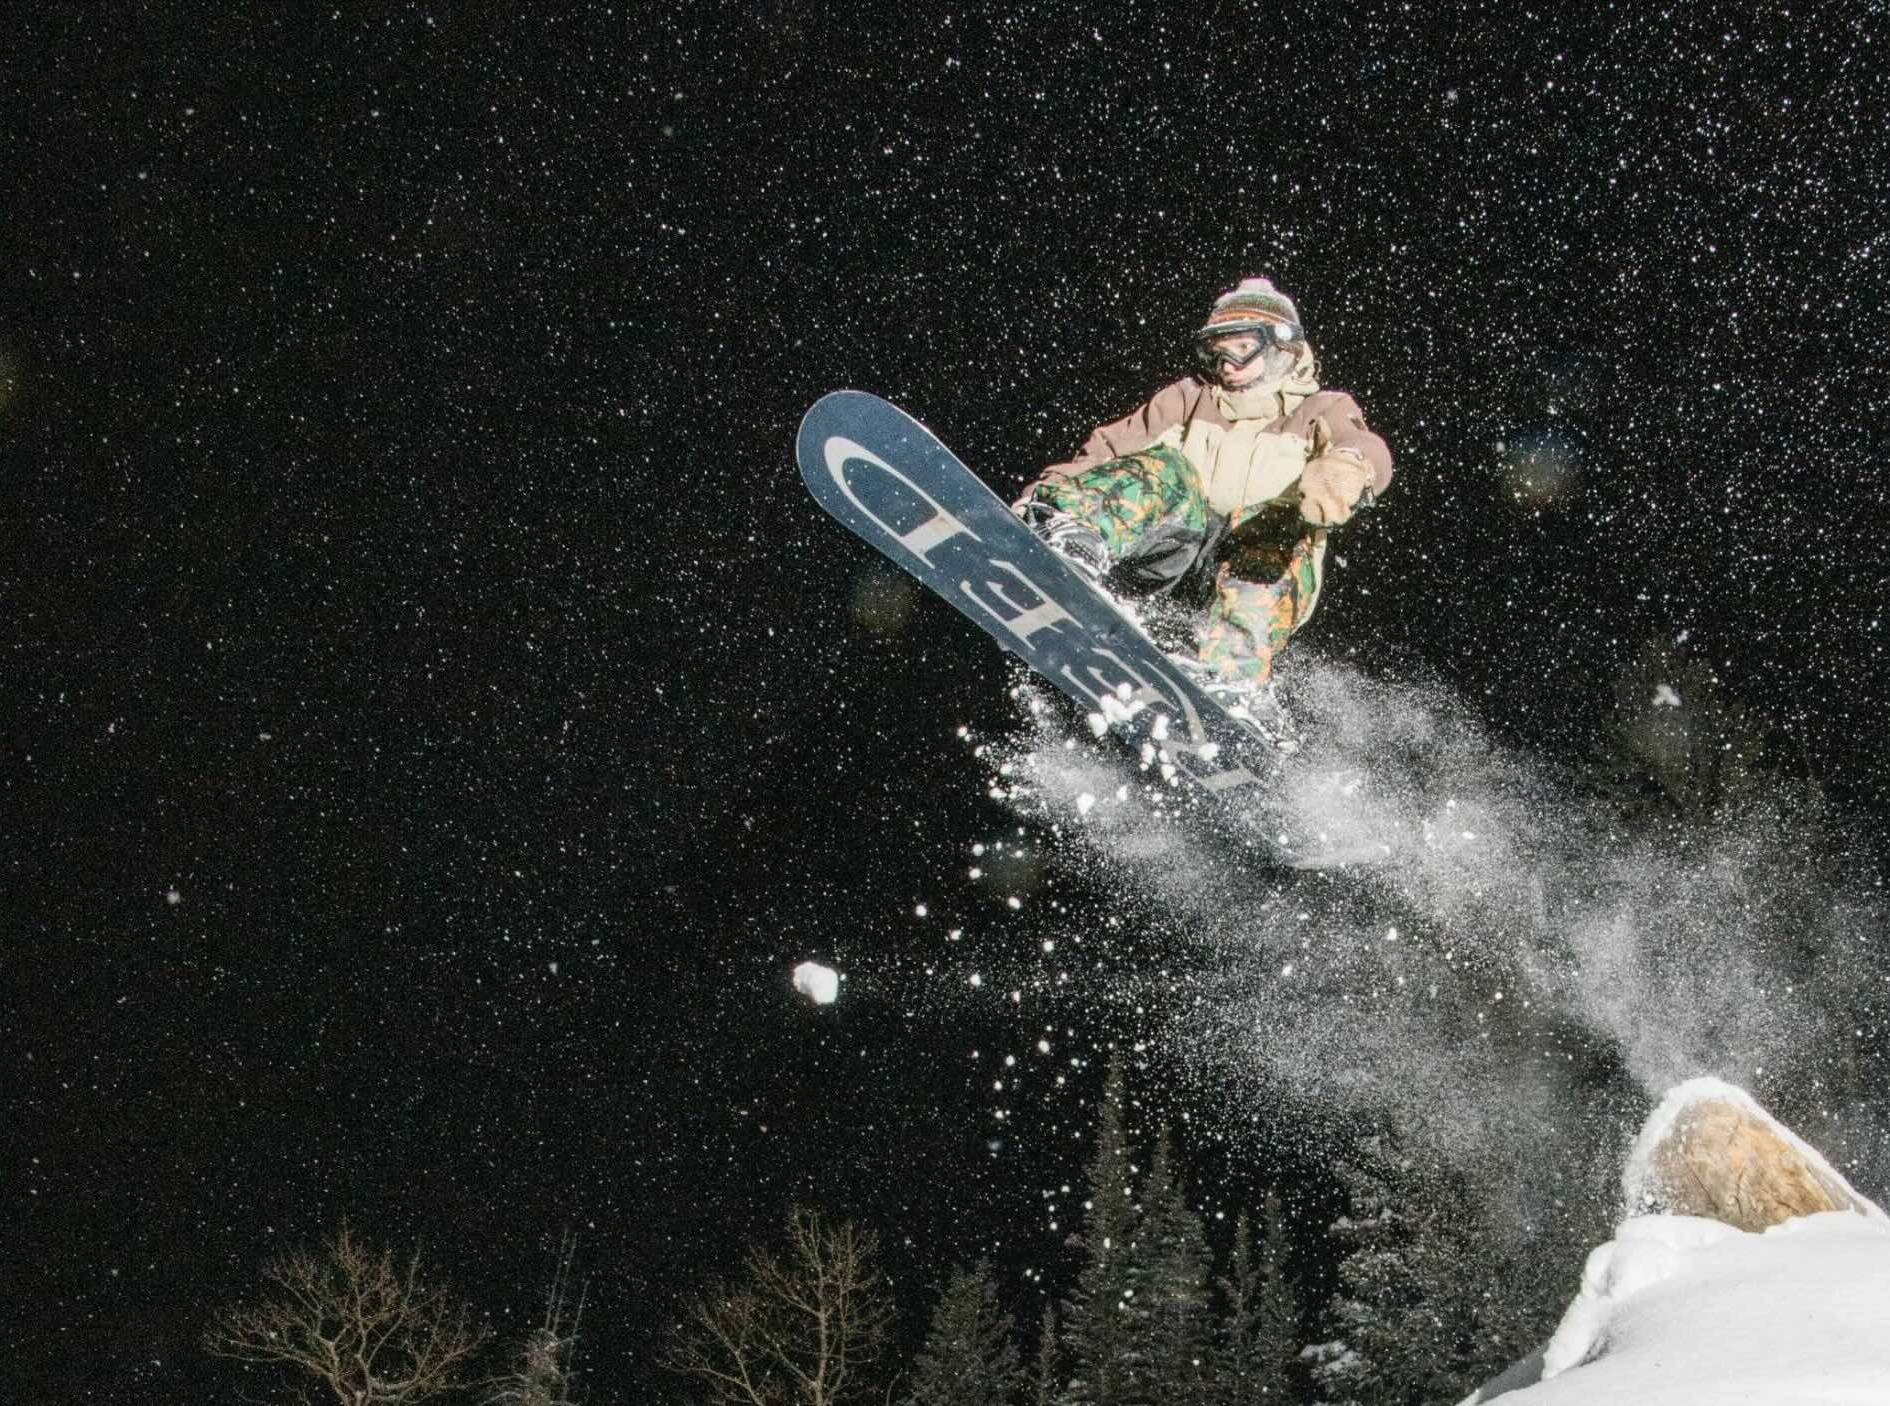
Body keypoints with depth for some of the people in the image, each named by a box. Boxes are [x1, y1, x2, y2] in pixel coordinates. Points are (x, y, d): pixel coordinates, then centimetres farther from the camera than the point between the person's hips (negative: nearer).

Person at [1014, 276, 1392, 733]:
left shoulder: (1321, 411, 15)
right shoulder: (1188, 400, 25)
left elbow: (1366, 448, -9)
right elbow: (1107, 449, 12)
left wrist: (1345, 468, -35)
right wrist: (1042, 494, -6)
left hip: (1264, 587, -2)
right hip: (1170, 566, 2)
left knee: (1273, 525, -32)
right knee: (1163, 468, -19)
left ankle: (1231, 679, -52)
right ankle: (1072, 544, -49)